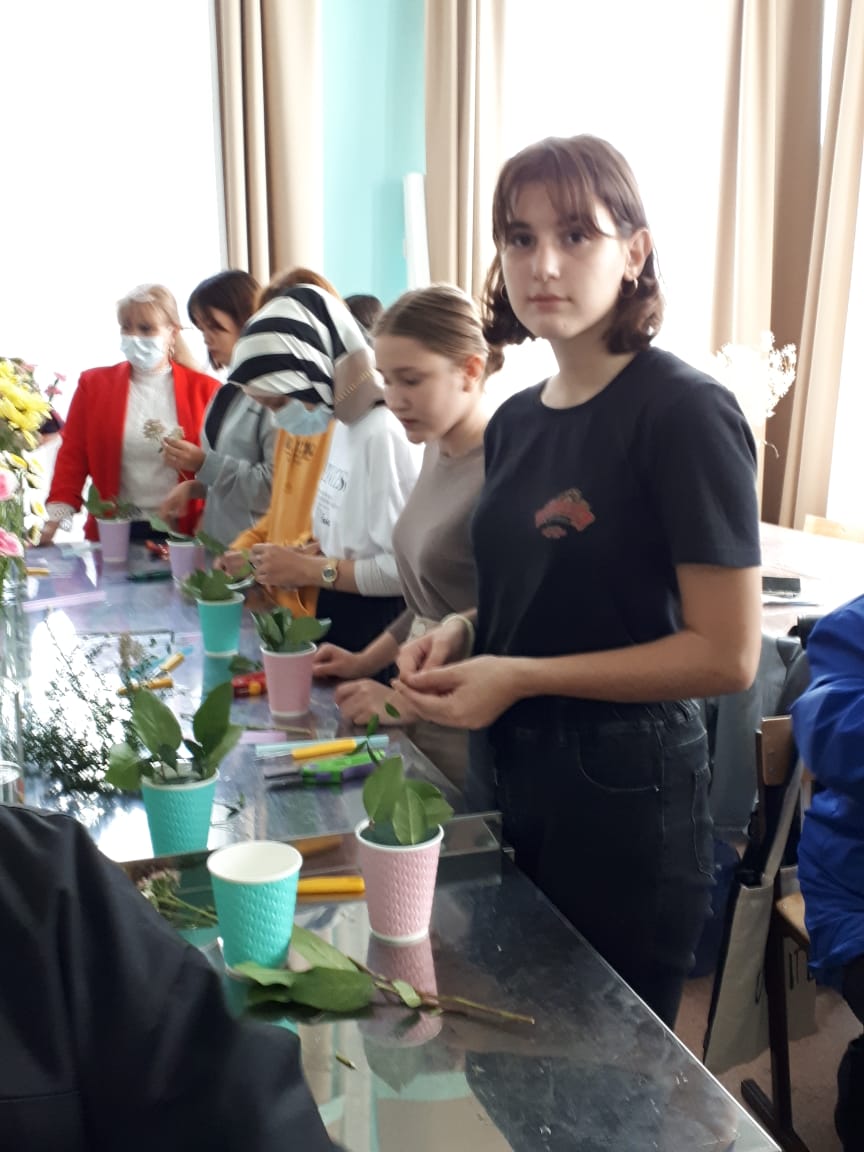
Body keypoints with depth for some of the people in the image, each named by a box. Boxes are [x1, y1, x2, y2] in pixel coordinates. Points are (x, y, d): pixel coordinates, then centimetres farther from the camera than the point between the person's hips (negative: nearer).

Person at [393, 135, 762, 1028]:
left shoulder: (684, 411, -16)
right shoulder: (515, 421, 7)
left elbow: (726, 655, -18)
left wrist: (520, 677, -20)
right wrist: (459, 634, -3)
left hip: (624, 799, -7)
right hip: (507, 776, 7)